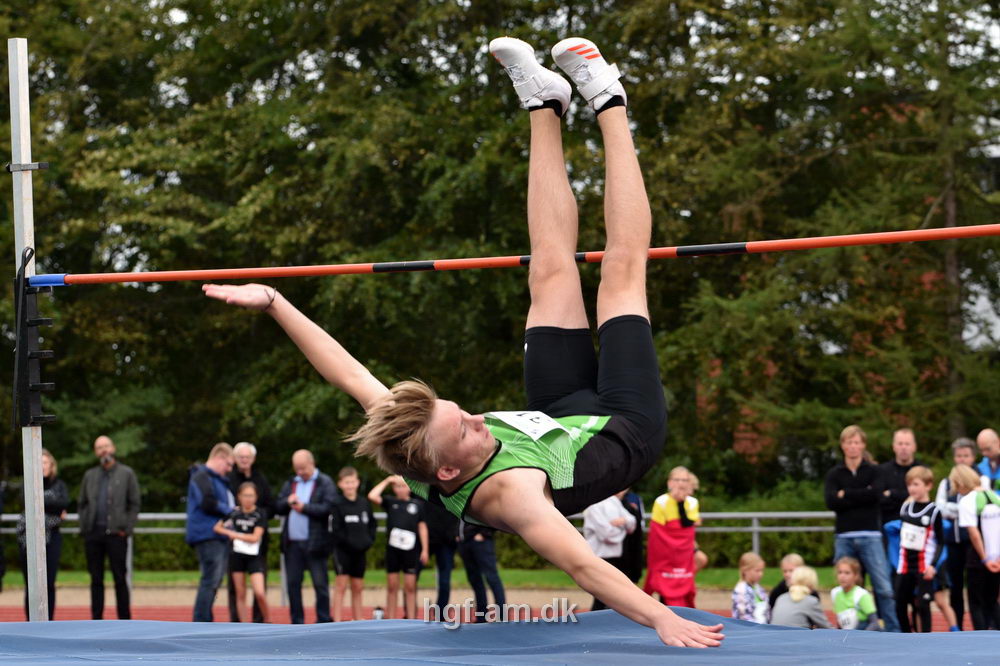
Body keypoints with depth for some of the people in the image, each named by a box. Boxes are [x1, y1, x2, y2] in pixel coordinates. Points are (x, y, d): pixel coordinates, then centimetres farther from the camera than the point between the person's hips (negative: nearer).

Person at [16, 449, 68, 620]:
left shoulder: (59, 485, 9)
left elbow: (65, 503, -8)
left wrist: (42, 503, -9)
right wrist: (55, 508, -9)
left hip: (52, 537, 1)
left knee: (49, 583, -1)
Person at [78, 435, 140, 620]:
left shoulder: (126, 474, 4)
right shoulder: (90, 475, 14)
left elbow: (134, 504, 2)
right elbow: (81, 504, 17)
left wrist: (126, 529, -6)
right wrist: (84, 527, 5)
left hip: (116, 533, -3)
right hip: (93, 534, 3)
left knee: (120, 579, -2)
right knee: (96, 580, 5)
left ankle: (124, 621, 3)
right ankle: (96, 620, 9)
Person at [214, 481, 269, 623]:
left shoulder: (259, 515, -5)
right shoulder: (234, 513, 4)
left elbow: (255, 537, -12)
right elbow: (217, 527, 10)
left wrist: (235, 535, -6)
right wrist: (229, 533, -7)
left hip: (254, 557, -3)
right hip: (237, 556, 3)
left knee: (260, 593, -14)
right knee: (240, 595, 4)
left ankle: (267, 622, 7)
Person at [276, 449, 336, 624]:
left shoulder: (325, 483, -2)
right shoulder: (290, 483, 17)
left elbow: (328, 508, -13)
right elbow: (278, 508, 14)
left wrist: (304, 507, -15)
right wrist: (287, 502, -7)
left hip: (314, 543, -6)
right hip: (292, 543, 6)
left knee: (320, 583, -2)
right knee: (293, 583, 8)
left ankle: (324, 621, 3)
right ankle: (297, 622, 15)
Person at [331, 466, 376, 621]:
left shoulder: (364, 503, 9)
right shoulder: (337, 504, -7)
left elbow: (372, 524, 15)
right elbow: (335, 529, -12)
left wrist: (368, 541, -1)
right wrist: (350, 542, -16)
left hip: (360, 551, 5)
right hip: (342, 550, -5)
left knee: (358, 587, 10)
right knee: (341, 585, -7)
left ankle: (358, 620, 17)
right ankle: (337, 622, -7)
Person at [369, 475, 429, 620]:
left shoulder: (417, 504, 6)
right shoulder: (390, 502, 7)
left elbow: (422, 527, 7)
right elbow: (372, 496, -8)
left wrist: (425, 549, 2)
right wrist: (386, 481, -1)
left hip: (411, 549, -1)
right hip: (393, 548, 1)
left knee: (410, 586, 2)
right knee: (392, 586, 6)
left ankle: (411, 619, 5)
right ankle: (390, 619, 11)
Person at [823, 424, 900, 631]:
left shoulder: (873, 471, 9)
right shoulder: (834, 474, 11)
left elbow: (876, 494, -11)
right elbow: (831, 502, -7)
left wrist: (846, 494, -5)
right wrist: (862, 496, -9)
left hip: (870, 536, -1)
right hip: (844, 538, 1)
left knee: (884, 588, -8)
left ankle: (893, 633, -5)